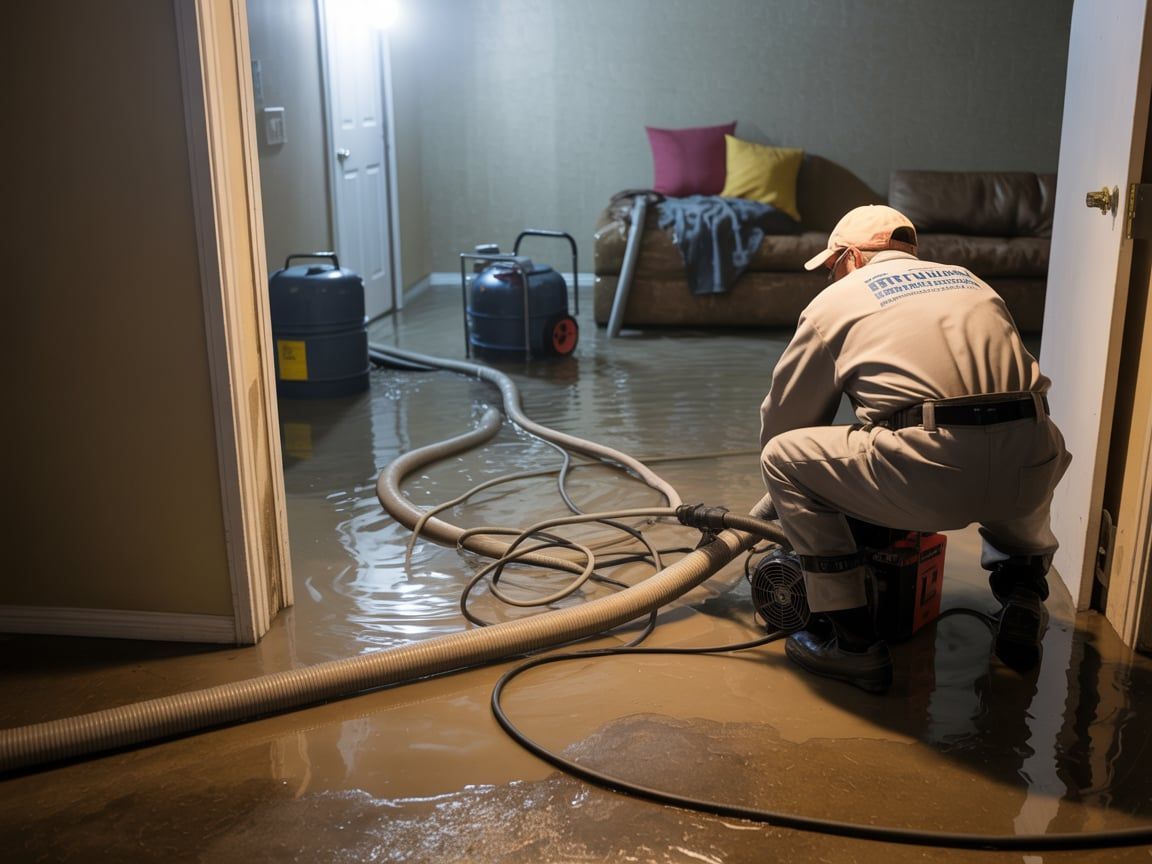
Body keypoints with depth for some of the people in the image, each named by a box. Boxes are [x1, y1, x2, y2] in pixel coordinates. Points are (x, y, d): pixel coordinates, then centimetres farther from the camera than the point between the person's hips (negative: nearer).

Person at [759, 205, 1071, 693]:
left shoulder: (836, 299, 15)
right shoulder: (969, 282, 29)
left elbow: (781, 422, 21)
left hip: (932, 474, -6)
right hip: (1031, 473, 7)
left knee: (782, 457, 13)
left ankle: (851, 639, 10)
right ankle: (1023, 594, 27)